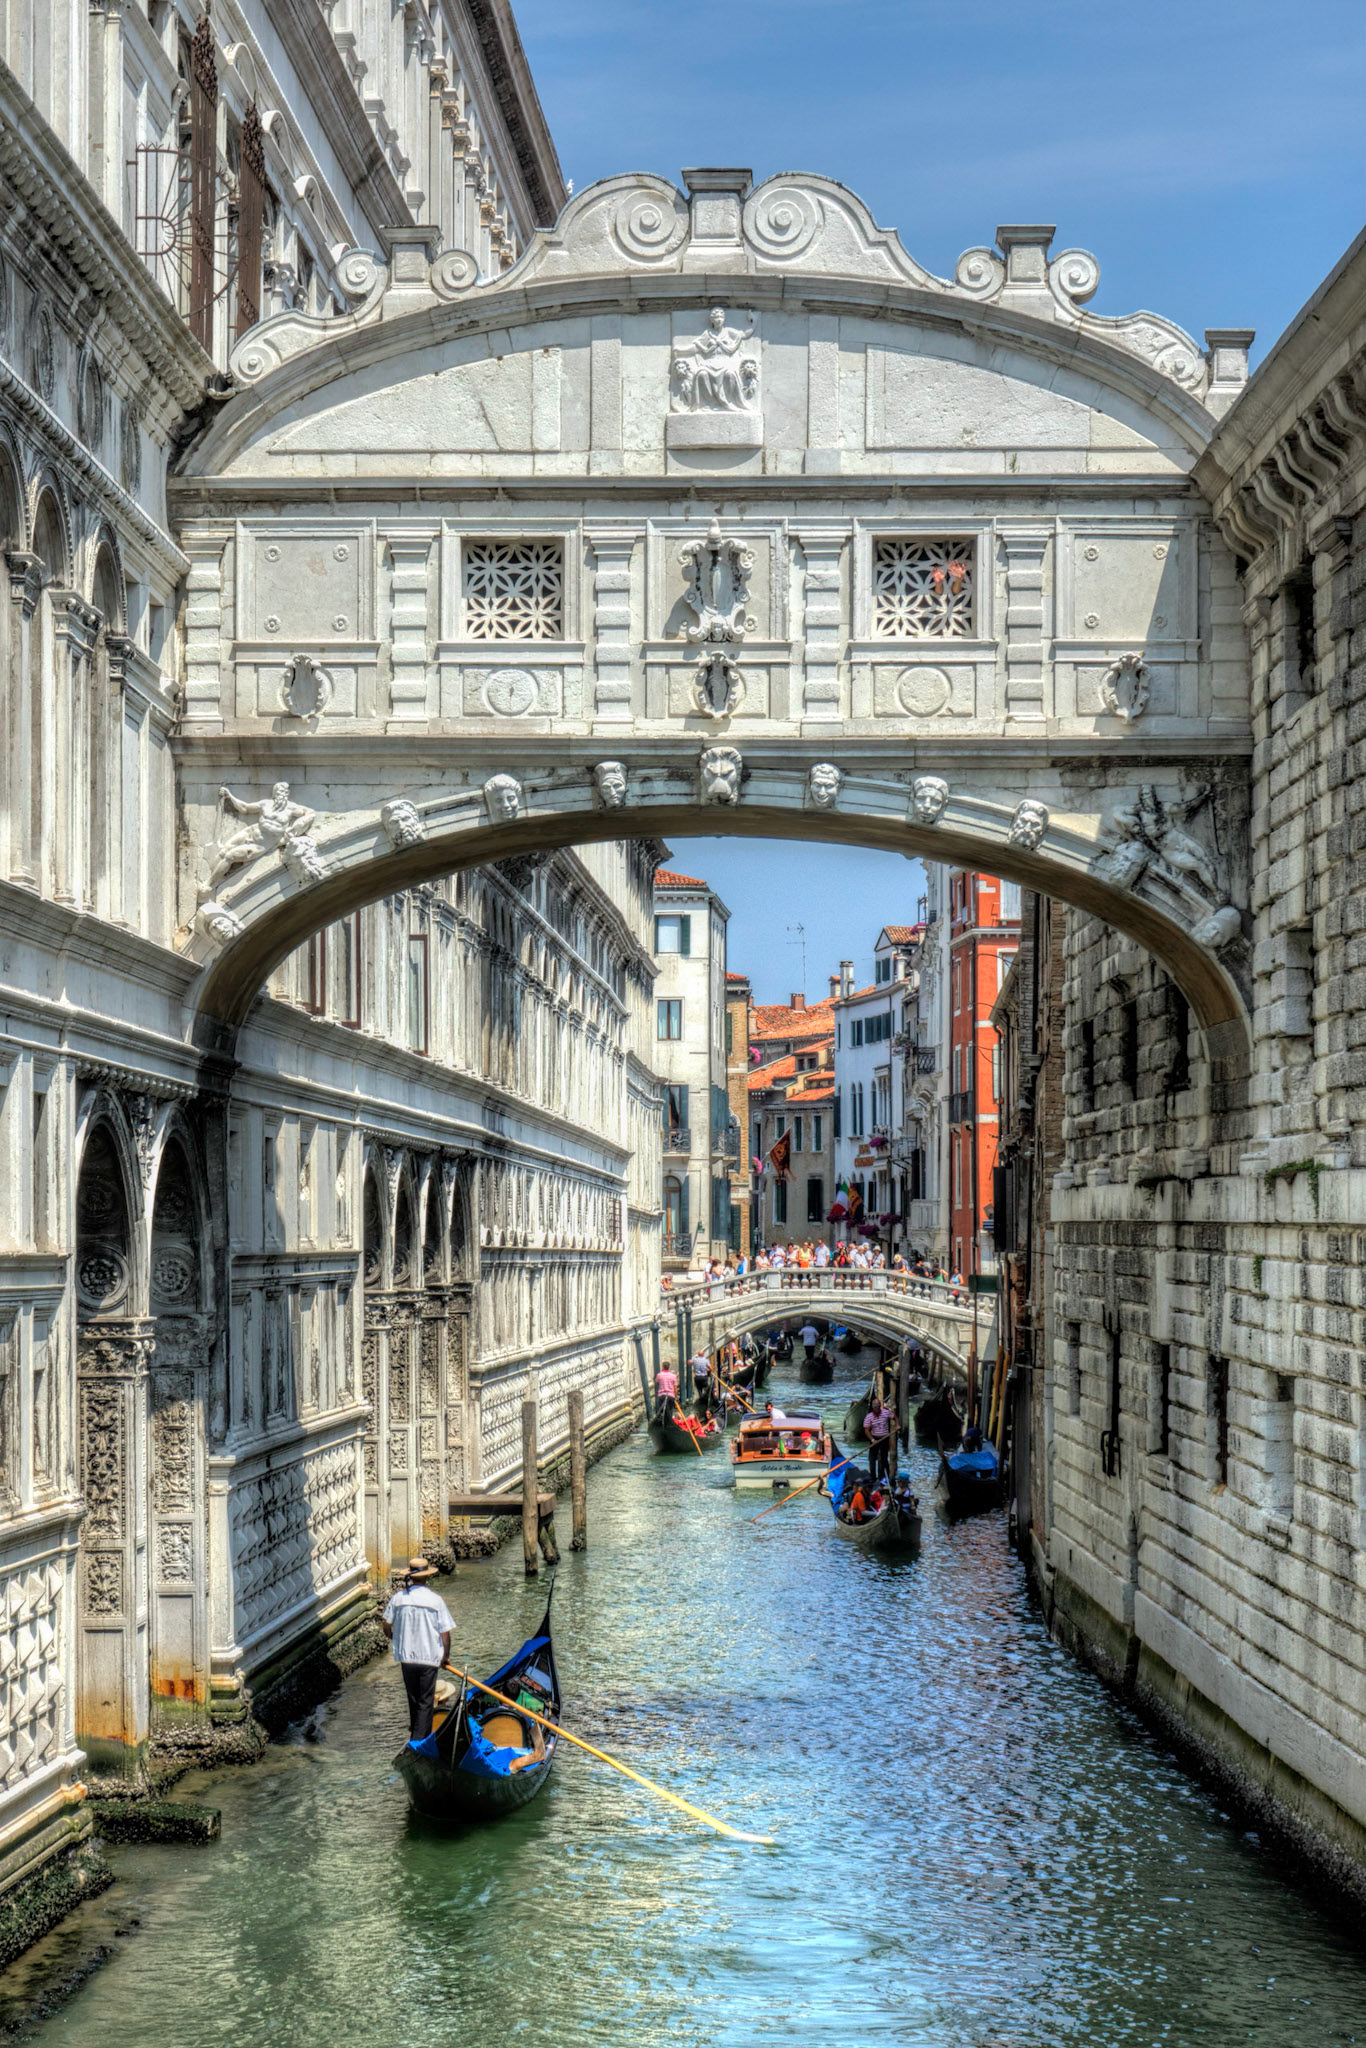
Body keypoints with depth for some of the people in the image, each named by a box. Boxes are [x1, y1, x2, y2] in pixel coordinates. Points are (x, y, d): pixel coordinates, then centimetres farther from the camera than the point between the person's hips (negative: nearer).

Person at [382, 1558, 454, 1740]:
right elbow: (445, 1633, -9)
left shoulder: (399, 1597, -5)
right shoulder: (436, 1600, -12)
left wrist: (395, 1639, 24)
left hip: (406, 1657, 3)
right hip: (429, 1657, -3)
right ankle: (420, 1739, -1)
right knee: (426, 1702, 5)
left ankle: (415, 1736, 36)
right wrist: (446, 1655, 7)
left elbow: (386, 1624, 4)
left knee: (413, 1698, 21)